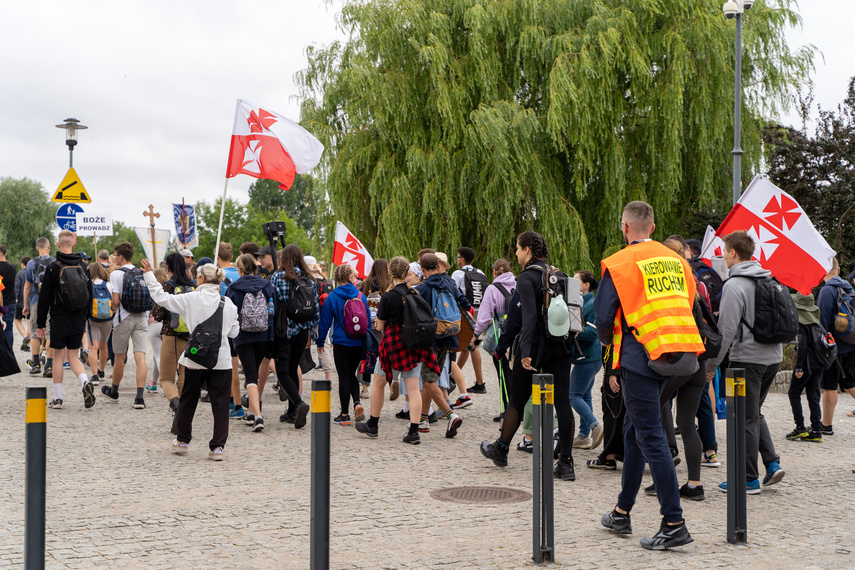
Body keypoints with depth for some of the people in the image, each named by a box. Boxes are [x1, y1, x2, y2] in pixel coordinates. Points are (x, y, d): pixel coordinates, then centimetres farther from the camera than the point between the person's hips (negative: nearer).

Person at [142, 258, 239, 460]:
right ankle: (218, 447, 0)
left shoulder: (191, 299, -8)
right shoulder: (228, 303, 0)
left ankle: (182, 441, 29)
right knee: (220, 403, 4)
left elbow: (161, 298, -1)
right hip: (222, 360, 1)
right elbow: (234, 332, 7)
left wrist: (149, 275, 9)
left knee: (188, 401, 17)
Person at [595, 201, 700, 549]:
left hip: (639, 357, -7)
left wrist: (608, 341, 15)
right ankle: (622, 513, 28)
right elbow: (687, 308, 18)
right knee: (634, 430, 18)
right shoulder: (677, 261, 13)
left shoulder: (619, 263, -5)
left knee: (651, 438, -5)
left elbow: (603, 316, -5)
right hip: (672, 359, 7)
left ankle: (674, 524, -9)